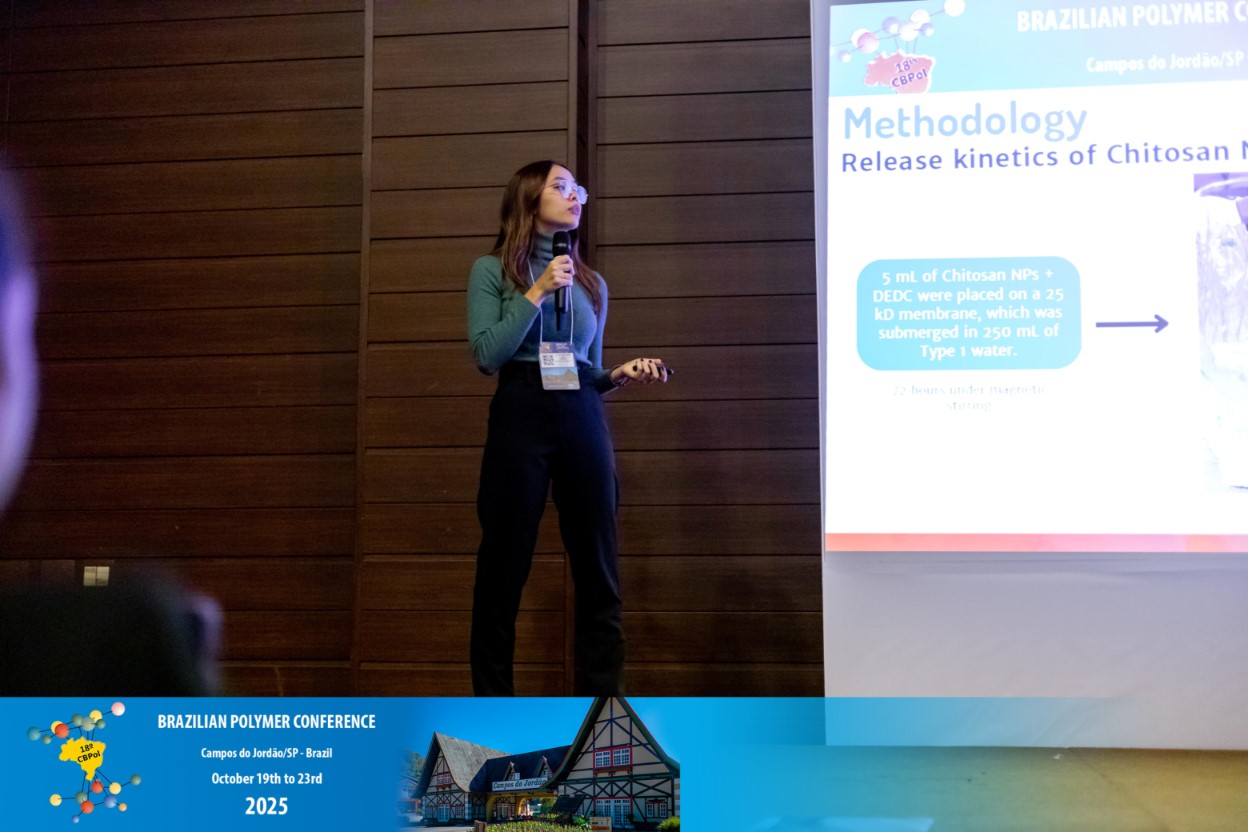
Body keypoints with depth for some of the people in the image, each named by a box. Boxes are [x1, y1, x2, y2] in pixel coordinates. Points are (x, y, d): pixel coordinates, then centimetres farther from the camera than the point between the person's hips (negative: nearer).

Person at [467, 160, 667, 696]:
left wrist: (619, 375, 0)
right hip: (519, 419, -4)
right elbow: (487, 355, -8)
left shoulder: (591, 283, 17)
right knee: (503, 572, 0)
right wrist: (537, 293, -10)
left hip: (584, 423, 4)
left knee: (599, 574, 2)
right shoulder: (492, 270, 4)